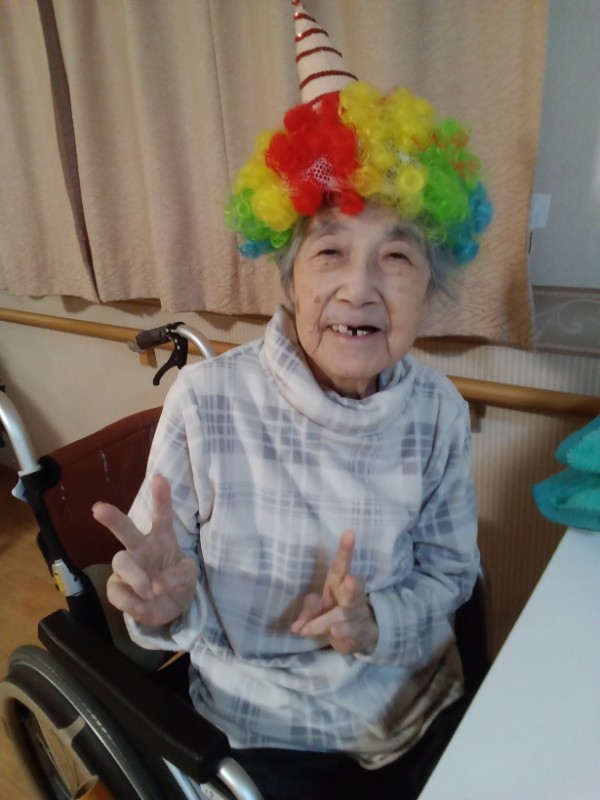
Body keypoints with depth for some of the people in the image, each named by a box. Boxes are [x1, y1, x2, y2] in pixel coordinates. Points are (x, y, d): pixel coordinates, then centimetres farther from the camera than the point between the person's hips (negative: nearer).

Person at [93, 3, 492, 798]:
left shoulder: (440, 411, -14)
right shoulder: (206, 401, -23)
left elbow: (449, 575, -3)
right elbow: (161, 600, -10)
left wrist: (377, 623, -22)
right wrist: (165, 602, -33)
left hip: (419, 710, 3)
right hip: (264, 732, -2)